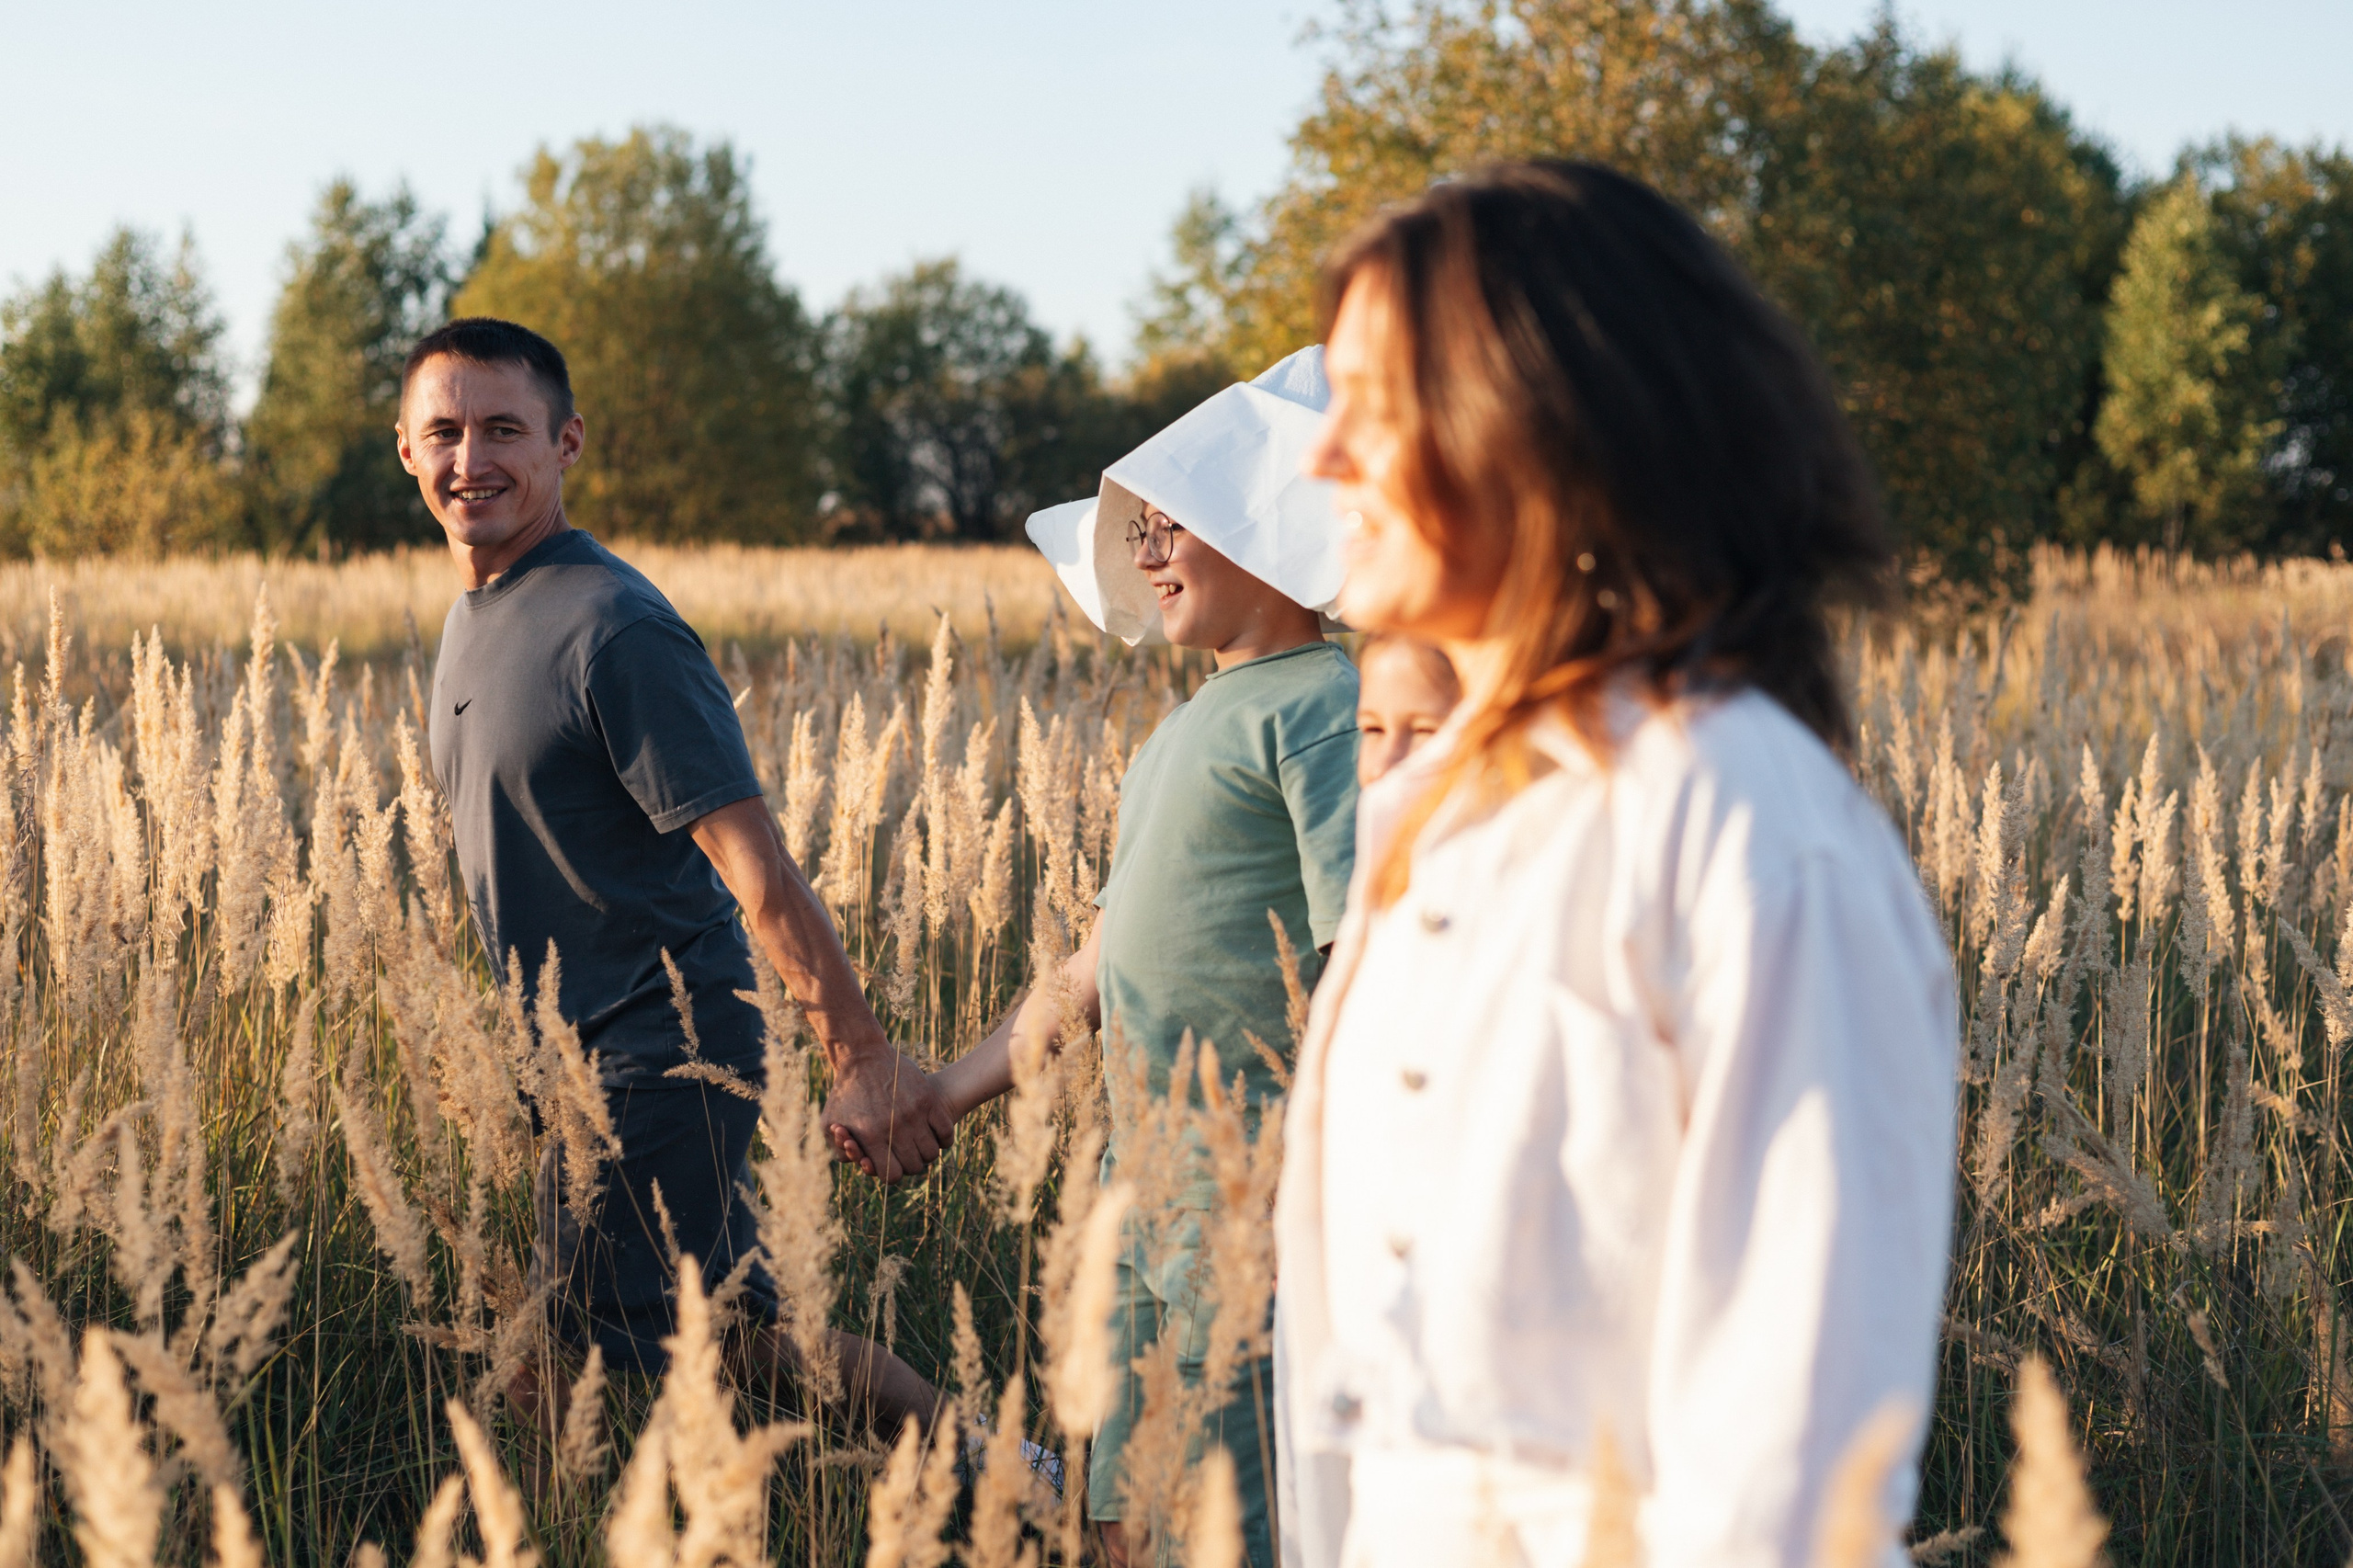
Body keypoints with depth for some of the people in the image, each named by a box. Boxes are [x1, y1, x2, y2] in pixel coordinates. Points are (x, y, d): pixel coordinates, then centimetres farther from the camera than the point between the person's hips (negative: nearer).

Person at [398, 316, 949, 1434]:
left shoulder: (613, 629, -19)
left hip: (657, 1059, -9)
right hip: (584, 1049, 9)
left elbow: (753, 860, -24)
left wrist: (860, 1055, -29)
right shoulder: (473, 615, 10)